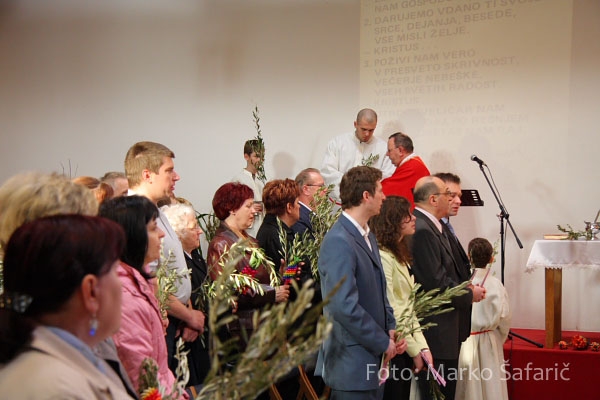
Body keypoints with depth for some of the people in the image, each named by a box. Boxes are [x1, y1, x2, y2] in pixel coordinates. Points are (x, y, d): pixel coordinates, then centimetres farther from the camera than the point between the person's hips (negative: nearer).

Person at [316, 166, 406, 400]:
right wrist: (383, 342, -15)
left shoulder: (367, 236, 12)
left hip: (372, 358, 9)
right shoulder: (339, 242, -19)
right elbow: (345, 306, -24)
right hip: (352, 364, -9)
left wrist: (391, 328, 5)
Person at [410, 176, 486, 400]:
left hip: (444, 331, 10)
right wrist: (469, 295, -8)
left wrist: (464, 288, 4)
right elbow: (435, 285, -22)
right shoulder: (422, 231, -19)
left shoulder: (431, 226, 13)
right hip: (436, 333, -10)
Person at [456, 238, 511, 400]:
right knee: (490, 385, 10)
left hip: (463, 341, 0)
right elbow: (504, 316, -4)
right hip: (488, 344, 0)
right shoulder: (495, 284, -10)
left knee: (466, 385, 10)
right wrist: (499, 339, 12)